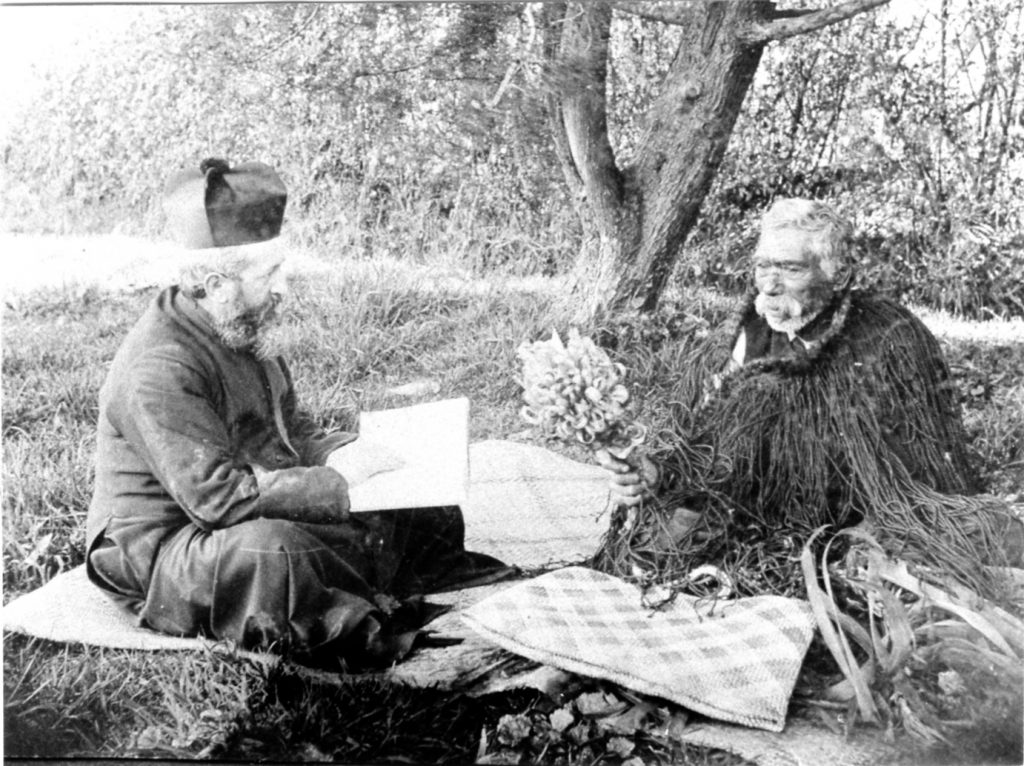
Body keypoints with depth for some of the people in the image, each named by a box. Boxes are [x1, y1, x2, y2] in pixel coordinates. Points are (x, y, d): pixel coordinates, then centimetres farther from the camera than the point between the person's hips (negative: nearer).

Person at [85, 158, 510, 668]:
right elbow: (218, 494, -32)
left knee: (427, 514, 4)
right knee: (270, 552, -43)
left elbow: (292, 430, 17)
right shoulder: (160, 371, -25)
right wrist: (340, 487, -31)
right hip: (162, 558, -10)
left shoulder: (242, 335, 9)